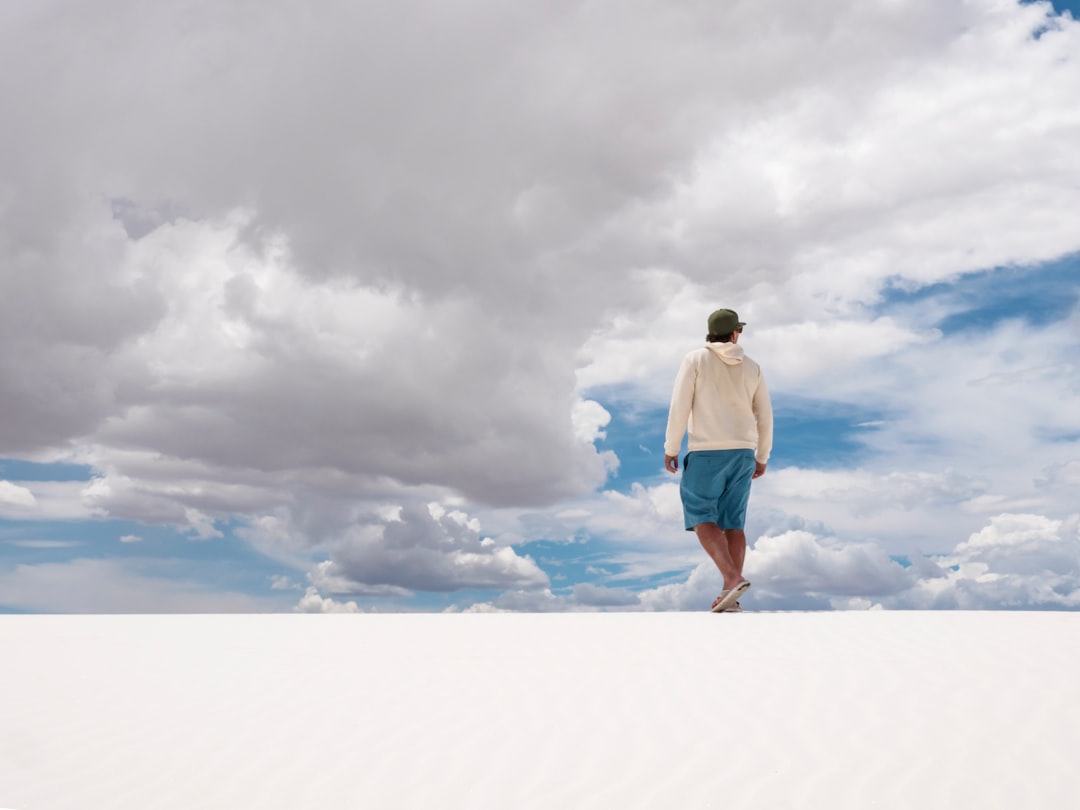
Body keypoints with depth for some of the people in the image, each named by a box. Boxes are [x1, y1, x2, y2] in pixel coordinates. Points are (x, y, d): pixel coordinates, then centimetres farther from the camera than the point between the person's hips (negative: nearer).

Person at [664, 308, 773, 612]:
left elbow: (680, 405, -8)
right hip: (742, 452, 4)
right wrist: (762, 458, 21)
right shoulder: (752, 368, 11)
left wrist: (671, 448, -1)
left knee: (701, 517, -1)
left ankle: (733, 578, -18)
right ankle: (730, 595, 4)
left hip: (706, 452, -4)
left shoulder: (695, 359, -1)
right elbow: (765, 416, 12)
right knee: (732, 523, 7)